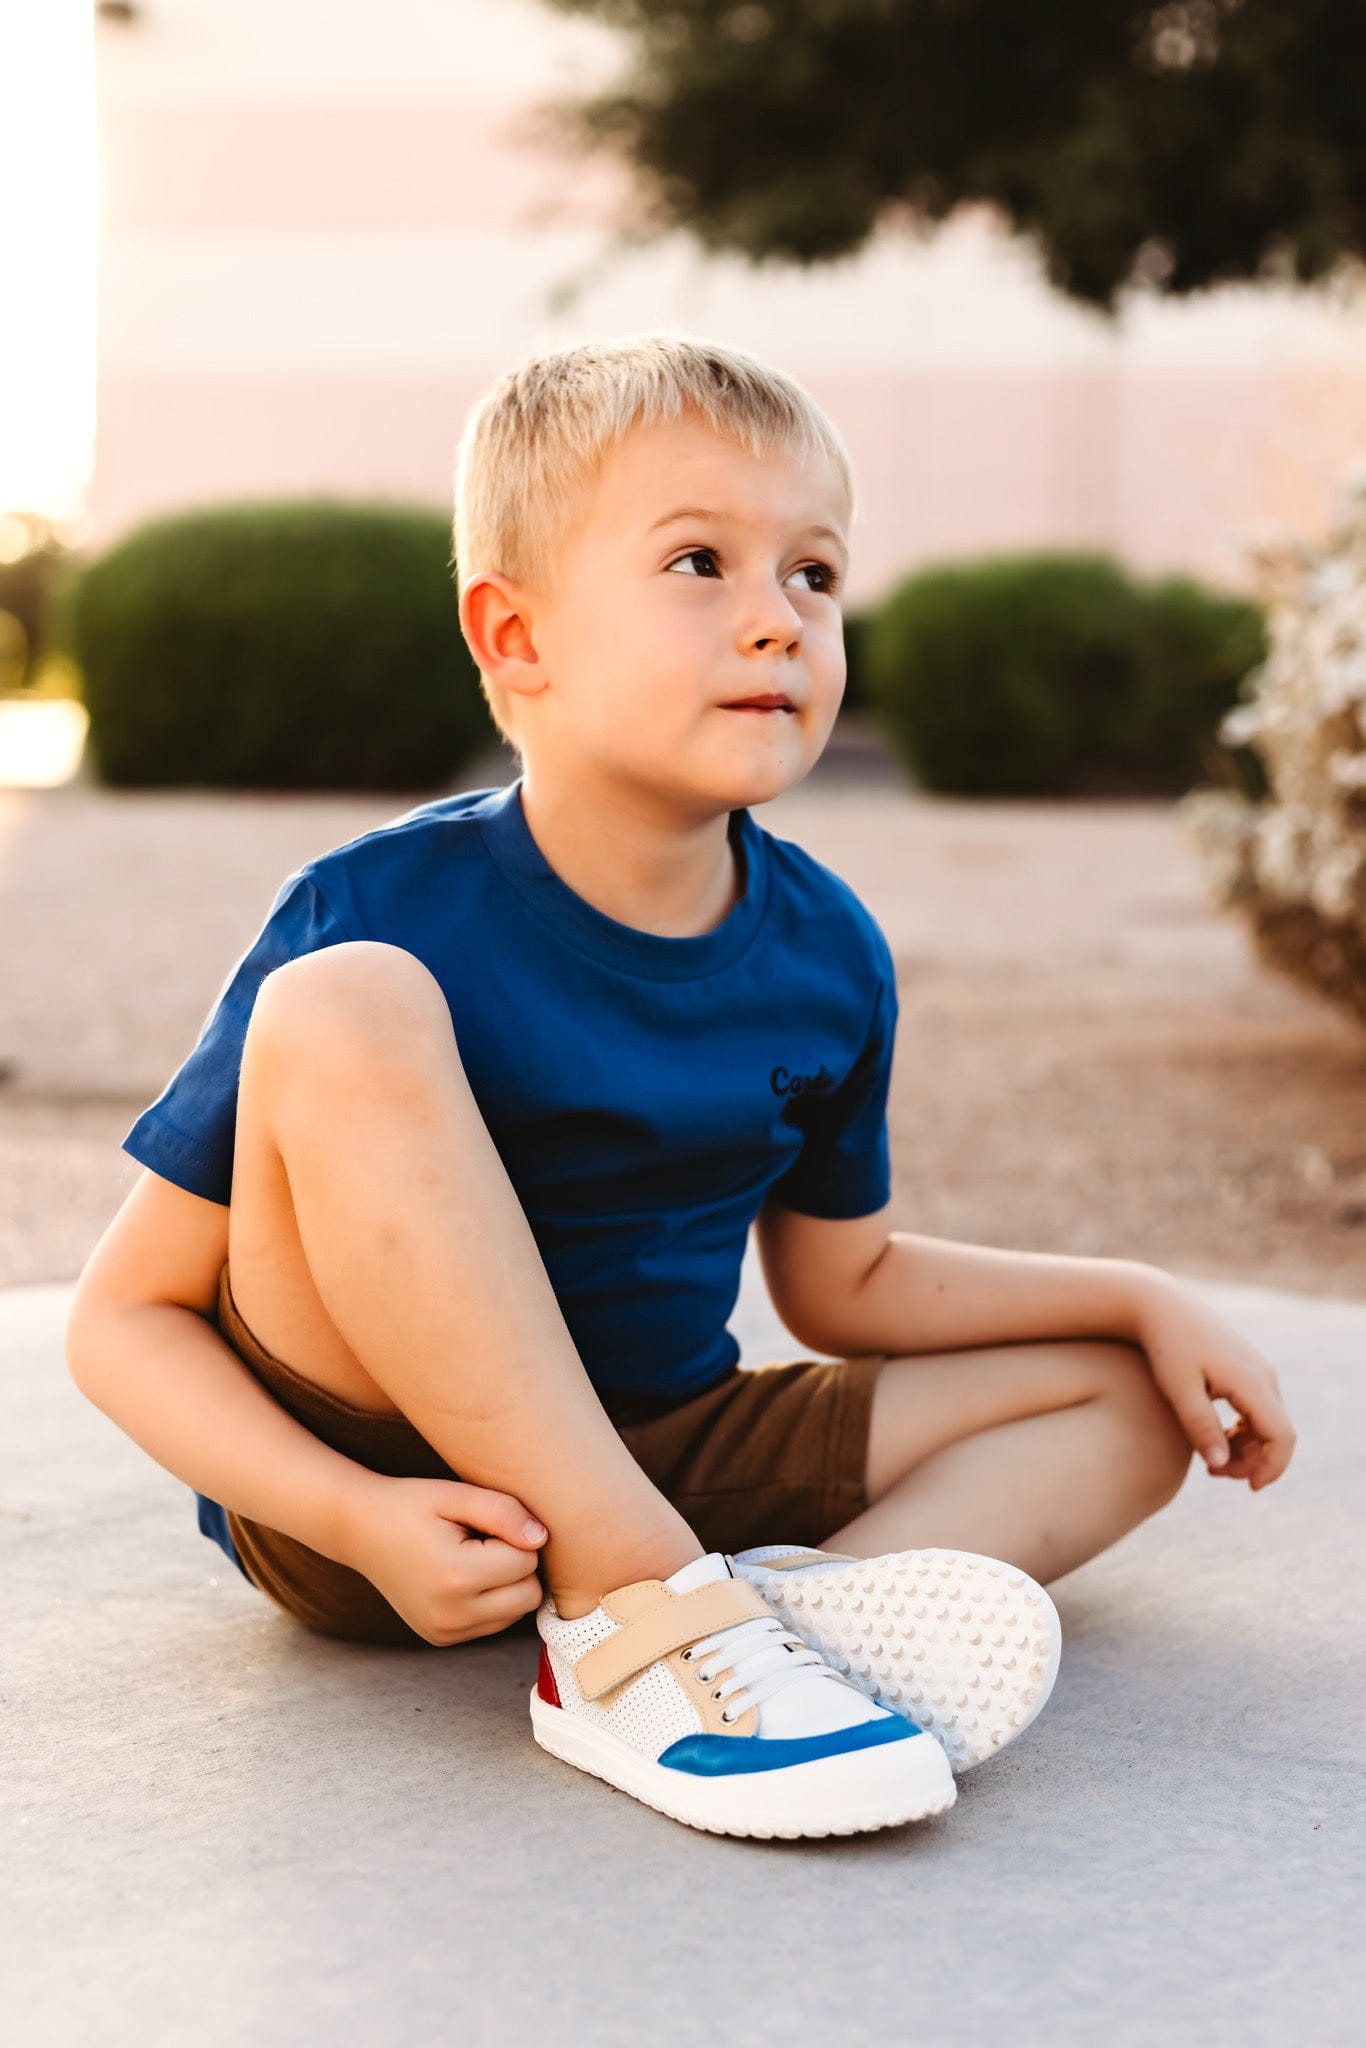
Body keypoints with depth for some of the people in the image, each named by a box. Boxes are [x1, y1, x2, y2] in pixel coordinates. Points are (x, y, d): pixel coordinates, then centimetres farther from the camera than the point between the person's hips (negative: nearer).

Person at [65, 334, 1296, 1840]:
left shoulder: (828, 954, -1)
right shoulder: (381, 914, -18)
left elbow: (843, 1282, 16)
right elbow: (125, 1314, -14)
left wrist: (1142, 1301, 7)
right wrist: (355, 1514, -29)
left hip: (656, 1458, 6)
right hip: (379, 1477, -6)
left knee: (1125, 1399, 1)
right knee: (345, 1009, -29)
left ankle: (811, 1605, -30)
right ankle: (645, 1608, -31)